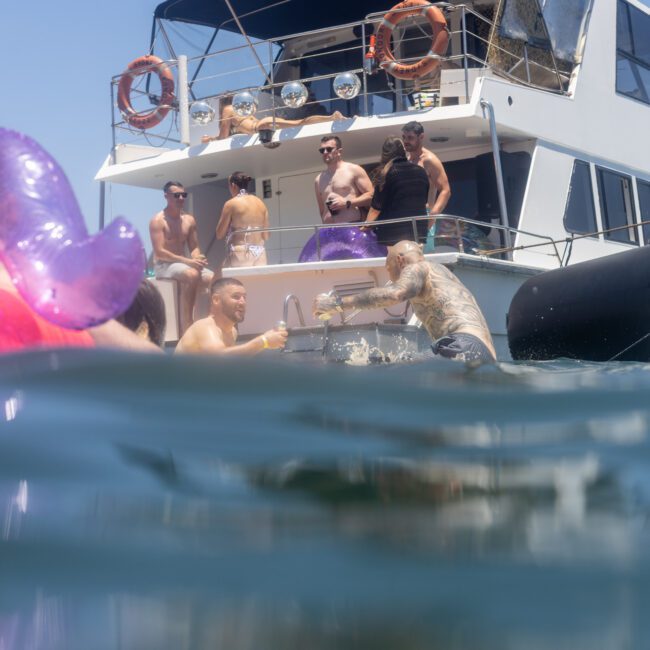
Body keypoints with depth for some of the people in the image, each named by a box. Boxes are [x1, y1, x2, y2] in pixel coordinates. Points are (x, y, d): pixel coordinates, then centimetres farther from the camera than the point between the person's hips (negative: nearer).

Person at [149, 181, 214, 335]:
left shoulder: (189, 220, 12)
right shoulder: (158, 221, -9)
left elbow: (194, 247, 13)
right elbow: (159, 253, -17)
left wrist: (197, 258, -13)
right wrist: (187, 261, -25)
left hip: (183, 263, 7)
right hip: (164, 265, -7)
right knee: (192, 274, -36)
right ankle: (187, 325, -36)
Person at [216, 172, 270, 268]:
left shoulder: (231, 204, -4)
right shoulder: (261, 203, 12)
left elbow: (219, 235, 0)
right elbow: (266, 236, 14)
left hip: (240, 253, -5)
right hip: (260, 253, 6)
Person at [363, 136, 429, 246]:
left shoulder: (386, 173, -6)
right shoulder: (421, 172, 9)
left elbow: (376, 206, -5)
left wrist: (367, 225, 9)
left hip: (391, 233, -5)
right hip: (419, 232, 5)